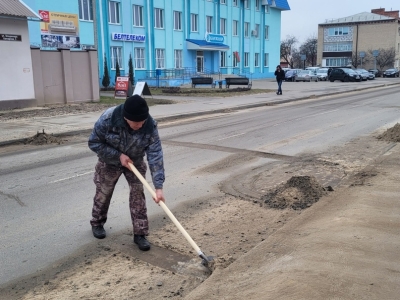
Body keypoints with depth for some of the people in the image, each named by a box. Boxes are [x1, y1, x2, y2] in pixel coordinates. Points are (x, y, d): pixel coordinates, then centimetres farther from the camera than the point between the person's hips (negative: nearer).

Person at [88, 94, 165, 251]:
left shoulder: (150, 125, -31)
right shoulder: (108, 118, -35)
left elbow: (155, 155, -31)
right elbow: (93, 143, -22)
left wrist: (158, 186, -36)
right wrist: (118, 155, -30)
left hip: (135, 162, 1)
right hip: (110, 162, 0)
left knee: (138, 194, -4)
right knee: (103, 193, 14)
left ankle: (140, 233, 8)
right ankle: (97, 223, 40)